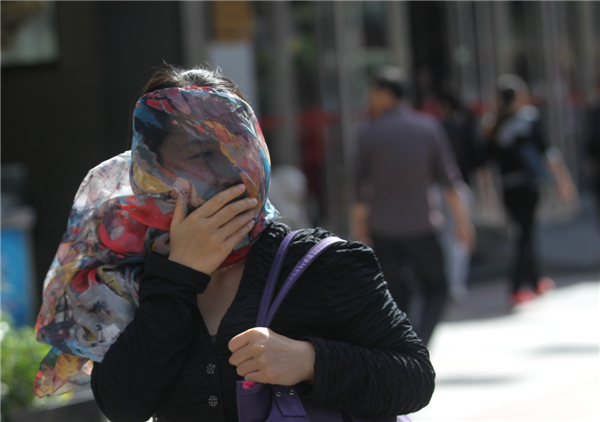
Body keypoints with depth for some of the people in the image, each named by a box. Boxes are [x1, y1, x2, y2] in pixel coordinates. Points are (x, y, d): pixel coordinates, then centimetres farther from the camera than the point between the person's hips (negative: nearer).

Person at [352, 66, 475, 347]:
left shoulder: (370, 135, -4)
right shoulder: (428, 127, -1)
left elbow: (362, 187, 0)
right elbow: (447, 177, 0)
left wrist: (358, 224, 13)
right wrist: (461, 219, 5)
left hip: (383, 229, 0)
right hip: (420, 226, 0)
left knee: (396, 293, 11)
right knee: (436, 289, 12)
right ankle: (421, 343, -10)